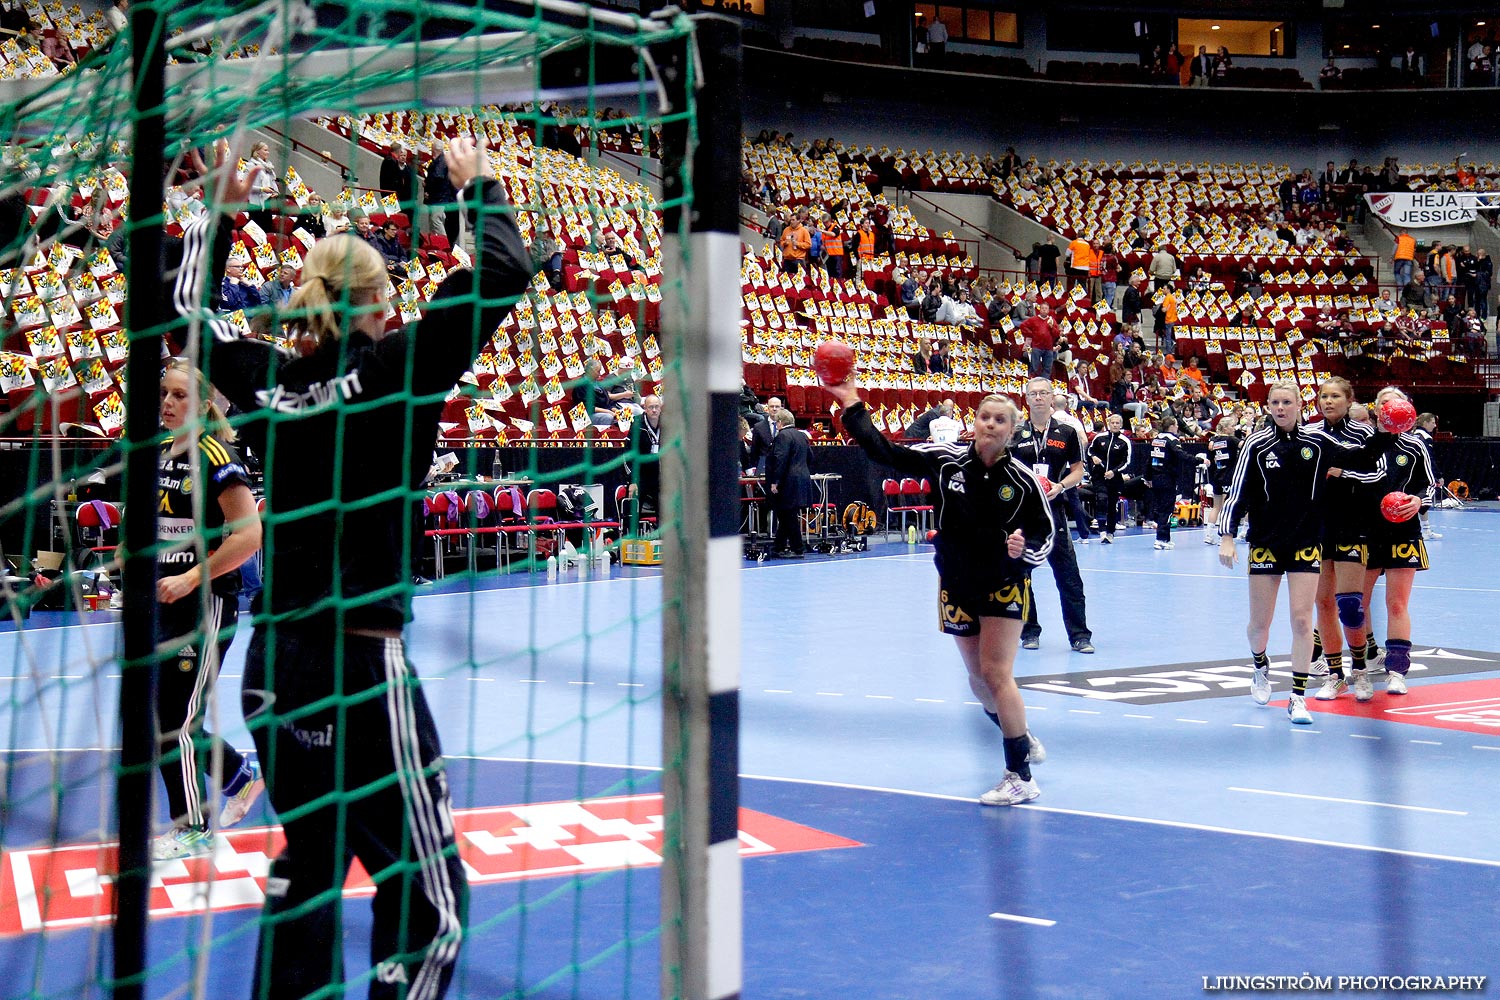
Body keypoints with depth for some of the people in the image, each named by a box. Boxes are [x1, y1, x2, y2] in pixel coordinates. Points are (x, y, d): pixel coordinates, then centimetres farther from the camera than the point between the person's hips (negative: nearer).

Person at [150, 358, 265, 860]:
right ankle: (242, 777, 34)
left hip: (208, 604, -8)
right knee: (166, 715, 13)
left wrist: (192, 578, -21)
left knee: (175, 719, -2)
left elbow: (249, 535, -19)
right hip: (168, 602, 8)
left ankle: (191, 828, 14)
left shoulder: (216, 456, -14)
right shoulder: (161, 452, 9)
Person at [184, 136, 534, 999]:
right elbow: (504, 273, -8)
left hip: (272, 664, 7)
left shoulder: (268, 380, 4)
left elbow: (189, 309, 23)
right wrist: (477, 185, 8)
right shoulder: (393, 373, -11)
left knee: (311, 860, 24)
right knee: (429, 895, 2)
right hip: (360, 667, -7)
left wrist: (220, 209, 30)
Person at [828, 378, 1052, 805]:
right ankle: (1023, 740, 40)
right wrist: (852, 406, -7)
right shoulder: (945, 459, -8)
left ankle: (1020, 777, -6)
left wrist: (1023, 549, -25)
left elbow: (1045, 533, -4)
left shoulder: (1022, 479, -12)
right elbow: (886, 452, -4)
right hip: (957, 586, 4)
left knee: (995, 673, -13)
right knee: (979, 680, 13)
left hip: (1005, 585, -4)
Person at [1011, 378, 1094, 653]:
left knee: (1069, 576, -4)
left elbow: (1078, 470, 8)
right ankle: (1029, 631, 17)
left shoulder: (1066, 432, 5)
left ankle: (1079, 635, 1)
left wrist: (1060, 486, -10)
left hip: (1053, 511, -1)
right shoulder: (1014, 434, 6)